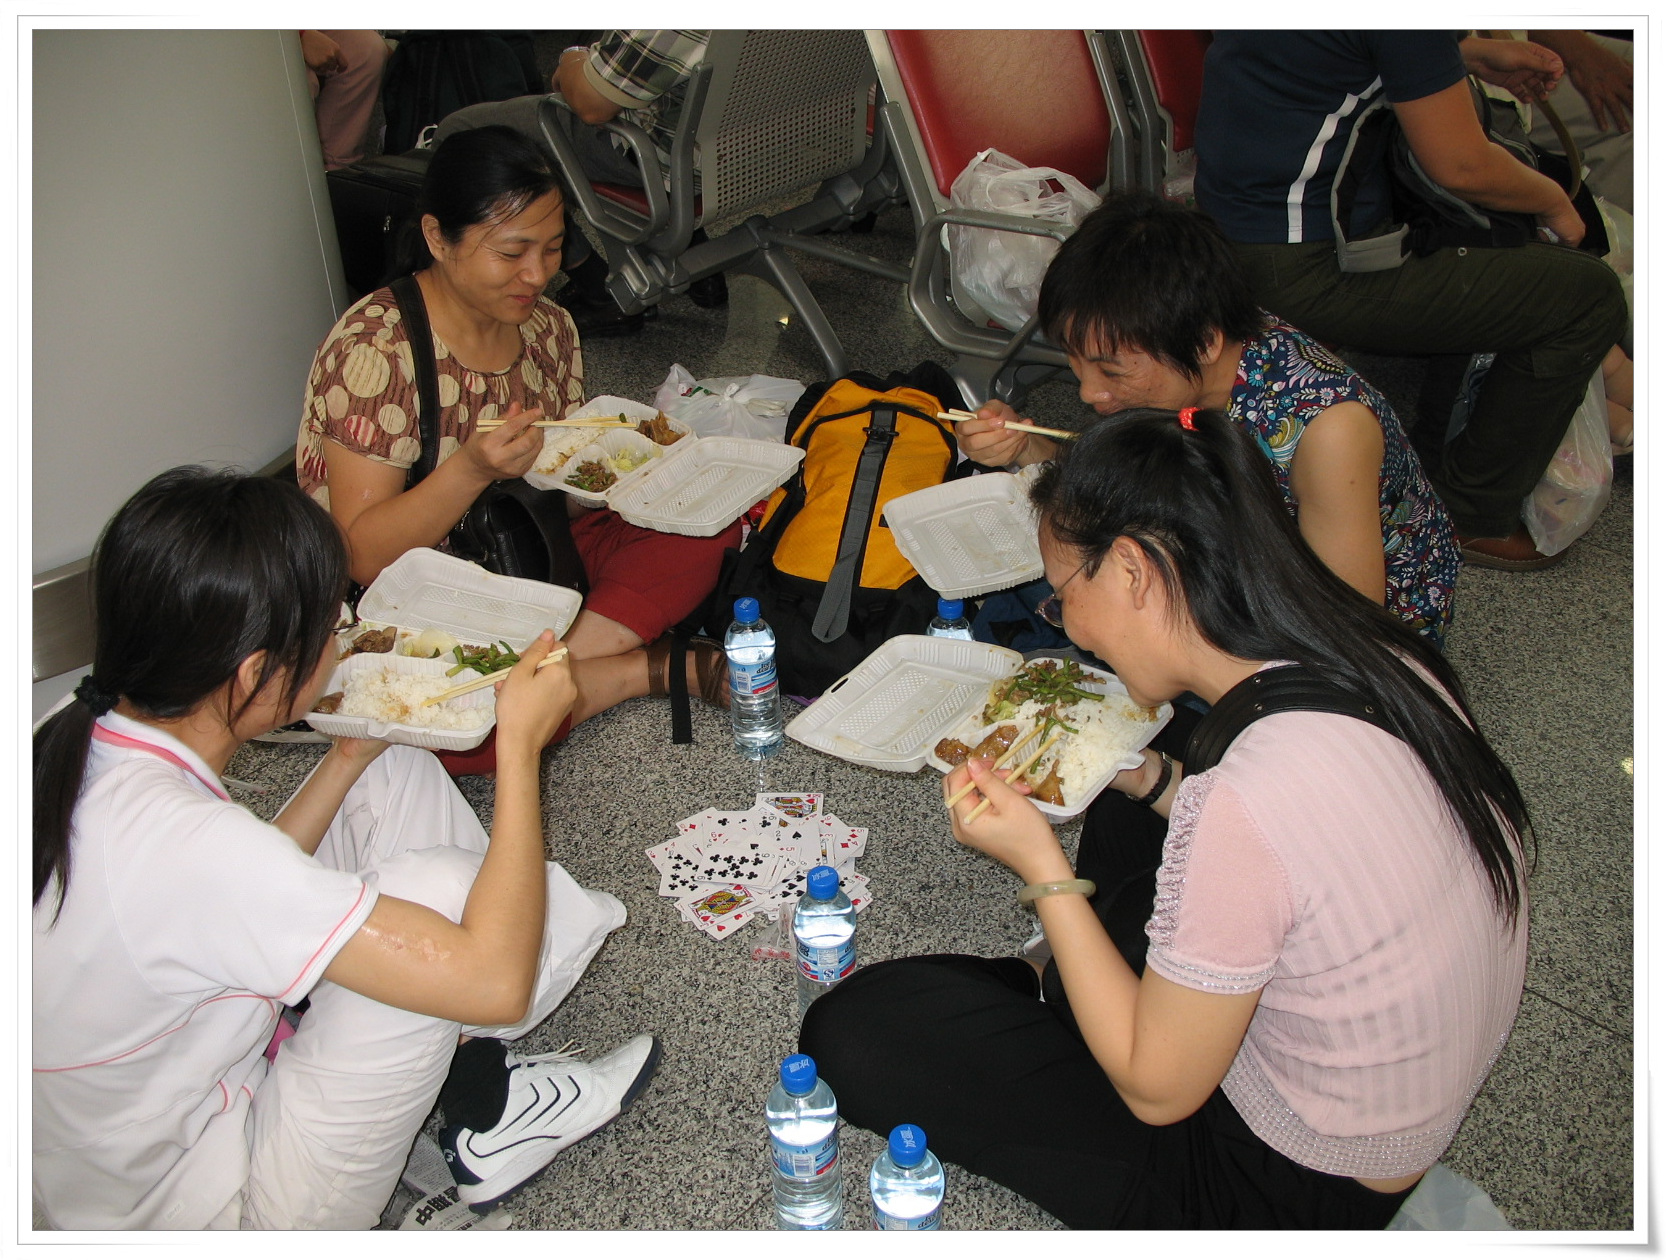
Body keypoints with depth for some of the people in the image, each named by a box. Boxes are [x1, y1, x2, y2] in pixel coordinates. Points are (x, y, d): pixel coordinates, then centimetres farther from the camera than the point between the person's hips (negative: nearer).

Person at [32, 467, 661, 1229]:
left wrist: (352, 756, 5)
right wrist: (519, 742, -25)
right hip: (202, 1214, -8)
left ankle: (484, 1079, 8)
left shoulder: (82, 742, -9)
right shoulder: (174, 842, -36)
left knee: (394, 777, 3)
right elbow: (495, 979, -34)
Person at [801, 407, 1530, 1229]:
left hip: (1293, 1193, -8)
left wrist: (1041, 867, -18)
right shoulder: (1384, 664, -10)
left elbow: (1157, 1089, -21)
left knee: (851, 1033, -10)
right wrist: (1155, 783, 1)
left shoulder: (1246, 799, -35)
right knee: (1124, 819, 25)